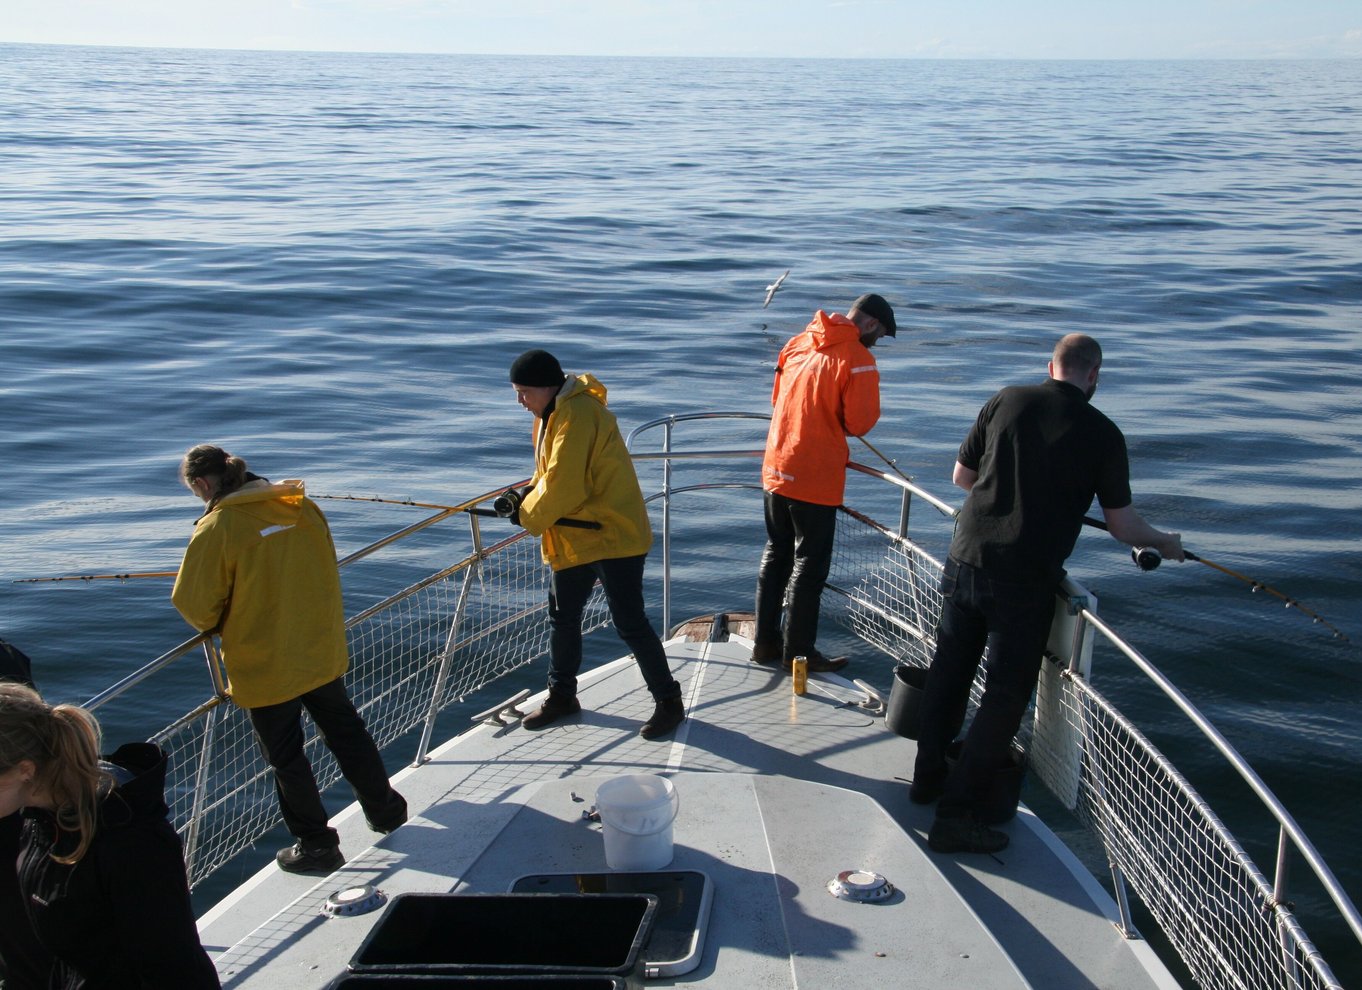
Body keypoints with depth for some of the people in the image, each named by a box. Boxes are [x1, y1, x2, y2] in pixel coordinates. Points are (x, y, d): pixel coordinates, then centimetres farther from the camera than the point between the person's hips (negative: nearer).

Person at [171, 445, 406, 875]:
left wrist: (219, 625, 7)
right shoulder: (302, 506, -2)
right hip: (322, 651, 5)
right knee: (345, 731, 23)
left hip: (265, 666, -5)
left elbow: (194, 605, -14)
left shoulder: (217, 528, -19)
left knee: (286, 758, 11)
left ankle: (315, 845, 22)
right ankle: (385, 810, 36)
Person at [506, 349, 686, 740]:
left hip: (612, 535, -10)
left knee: (628, 622, -4)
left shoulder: (576, 415, -22)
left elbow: (562, 487, -25)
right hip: (574, 537, 10)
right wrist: (527, 495, 0)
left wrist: (527, 516, -10)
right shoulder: (553, 413, 11)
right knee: (562, 618, 17)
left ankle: (668, 701, 9)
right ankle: (561, 695, 33)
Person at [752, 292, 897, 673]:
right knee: (810, 565, 4)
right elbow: (860, 423, -17)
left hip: (776, 470, 7)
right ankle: (798, 651, 11)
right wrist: (837, 424, 4)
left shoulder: (797, 344, 9)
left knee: (776, 555, 17)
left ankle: (765, 641, 23)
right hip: (816, 478, -7)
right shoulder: (857, 359, -14)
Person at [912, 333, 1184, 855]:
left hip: (967, 558, 4)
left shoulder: (1006, 401, 3)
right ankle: (956, 813, 4)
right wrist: (1166, 543, 21)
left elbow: (962, 475, 12)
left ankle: (929, 776, 34)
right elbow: (1122, 525, 1)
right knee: (1006, 694, 5)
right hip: (1026, 581, -4)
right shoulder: (1103, 434, -5)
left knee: (948, 671, 19)